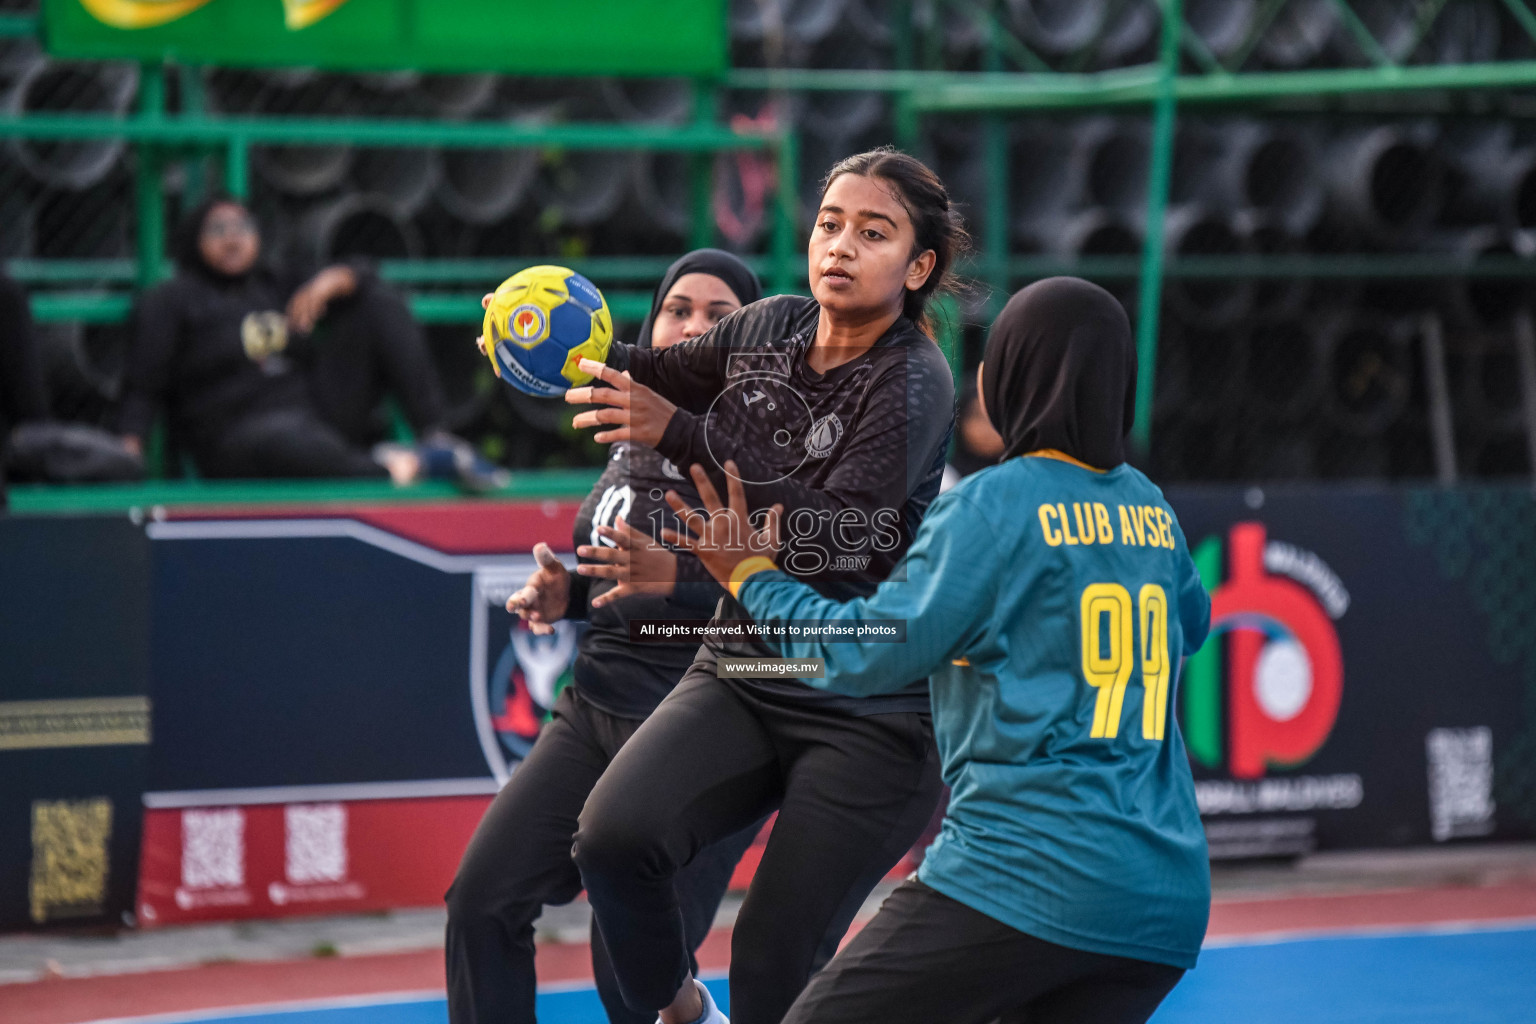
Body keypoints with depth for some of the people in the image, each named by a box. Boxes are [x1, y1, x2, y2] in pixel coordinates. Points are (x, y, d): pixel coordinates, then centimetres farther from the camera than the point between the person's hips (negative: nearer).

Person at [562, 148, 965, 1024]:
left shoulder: (914, 383, -14)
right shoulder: (773, 327, 4)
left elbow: (833, 532, -26)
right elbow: (669, 374, 22)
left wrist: (681, 436, -32)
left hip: (868, 714, -5)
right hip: (741, 679, 5)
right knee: (616, 835, -21)